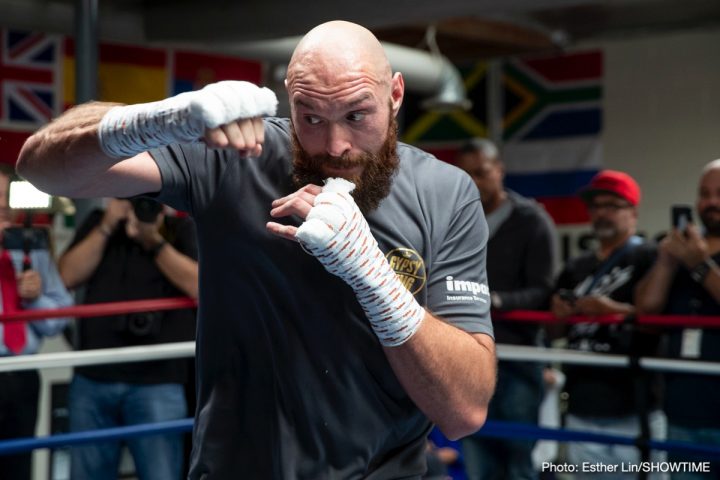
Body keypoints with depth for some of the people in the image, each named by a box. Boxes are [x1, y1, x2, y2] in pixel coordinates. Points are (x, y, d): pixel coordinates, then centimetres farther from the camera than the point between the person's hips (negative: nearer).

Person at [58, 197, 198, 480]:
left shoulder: (182, 230, 3)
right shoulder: (98, 224, 12)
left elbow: (199, 286, -11)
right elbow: (68, 276, -1)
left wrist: (154, 240, -13)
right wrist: (106, 227, -7)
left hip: (157, 381, -3)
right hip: (92, 379, 4)